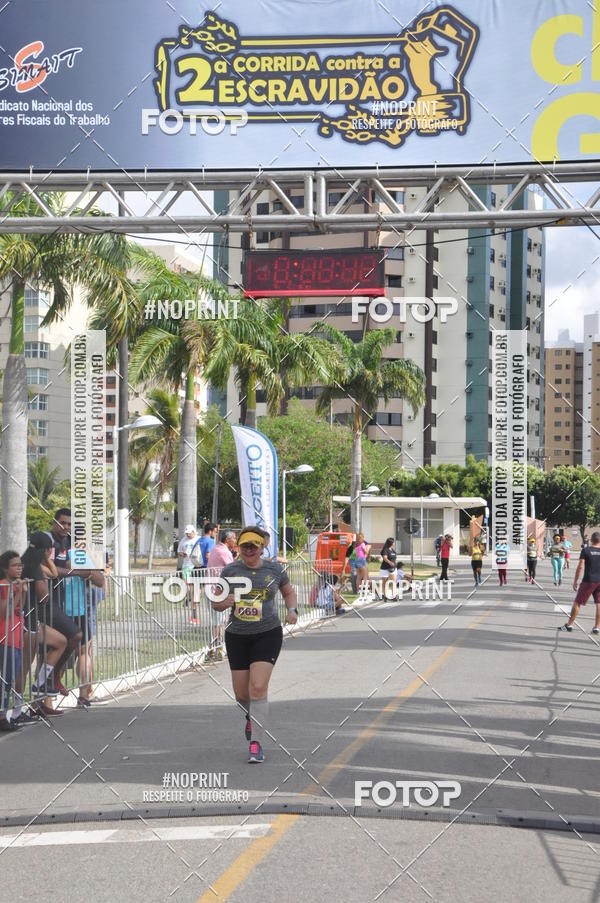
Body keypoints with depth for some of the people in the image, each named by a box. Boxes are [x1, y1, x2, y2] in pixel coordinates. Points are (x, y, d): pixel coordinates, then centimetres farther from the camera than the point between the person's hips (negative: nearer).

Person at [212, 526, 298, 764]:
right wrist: (224, 602, -17)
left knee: (258, 688, -15)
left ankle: (256, 743, -8)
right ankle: (252, 716, 46)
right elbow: (215, 603, 6)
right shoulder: (230, 571, 0)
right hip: (237, 636, 2)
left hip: (267, 635, -2)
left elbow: (289, 592, 18)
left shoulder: (274, 569, 1)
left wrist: (292, 610, -1)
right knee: (241, 693, 10)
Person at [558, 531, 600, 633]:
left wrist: (575, 581, -2)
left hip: (588, 581, -3)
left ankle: (569, 624, 9)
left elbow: (580, 567, -8)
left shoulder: (585, 551, -5)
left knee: (578, 602, 5)